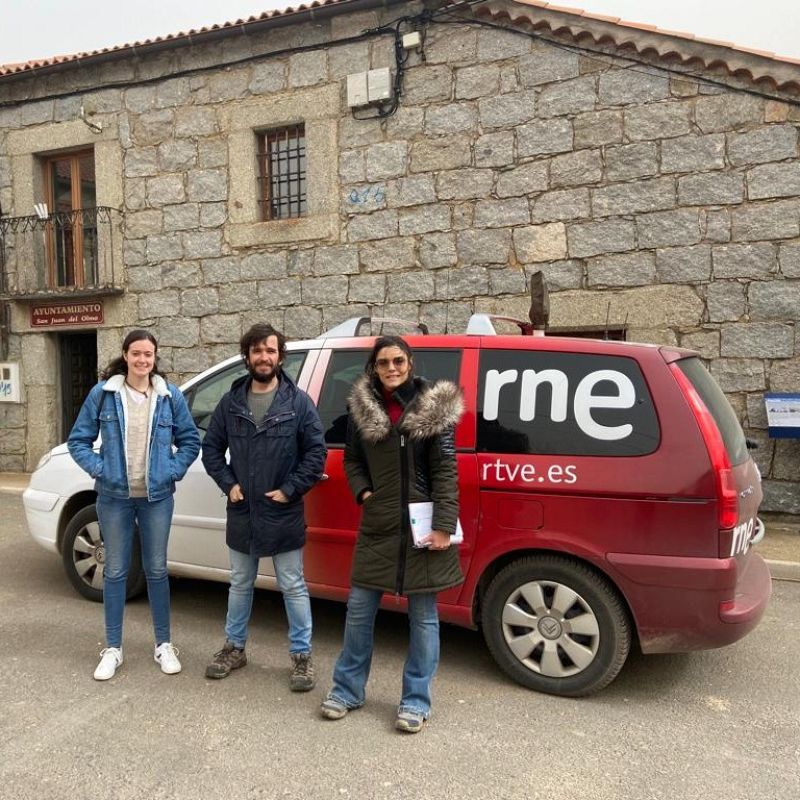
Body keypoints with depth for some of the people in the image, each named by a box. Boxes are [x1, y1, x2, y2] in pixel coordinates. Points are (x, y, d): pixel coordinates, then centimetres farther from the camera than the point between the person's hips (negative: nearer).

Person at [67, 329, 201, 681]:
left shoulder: (170, 396, -1)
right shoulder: (103, 393, -3)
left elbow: (190, 441, 5)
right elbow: (78, 440, 3)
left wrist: (173, 471, -6)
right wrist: (100, 469, -8)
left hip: (157, 496, 0)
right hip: (115, 497, 0)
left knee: (156, 570, 9)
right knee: (115, 571, 8)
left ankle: (163, 644, 22)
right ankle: (112, 648, 22)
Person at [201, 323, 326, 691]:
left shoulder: (298, 402, -6)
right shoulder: (231, 402, 3)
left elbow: (316, 451, -7)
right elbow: (211, 447, 9)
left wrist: (290, 489, -12)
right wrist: (228, 484, -3)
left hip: (283, 515, -3)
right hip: (241, 512, 4)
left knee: (293, 588, 6)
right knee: (239, 585, 19)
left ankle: (302, 656, 21)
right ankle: (234, 647, 37)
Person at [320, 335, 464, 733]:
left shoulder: (434, 407, -6)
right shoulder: (362, 407, 2)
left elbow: (445, 471, -8)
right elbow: (352, 459, 15)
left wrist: (444, 526, -14)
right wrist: (363, 492, -2)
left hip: (421, 527, -3)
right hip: (376, 526, 3)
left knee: (423, 617, 9)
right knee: (359, 610, 12)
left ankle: (416, 701, 25)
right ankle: (347, 689, 32)